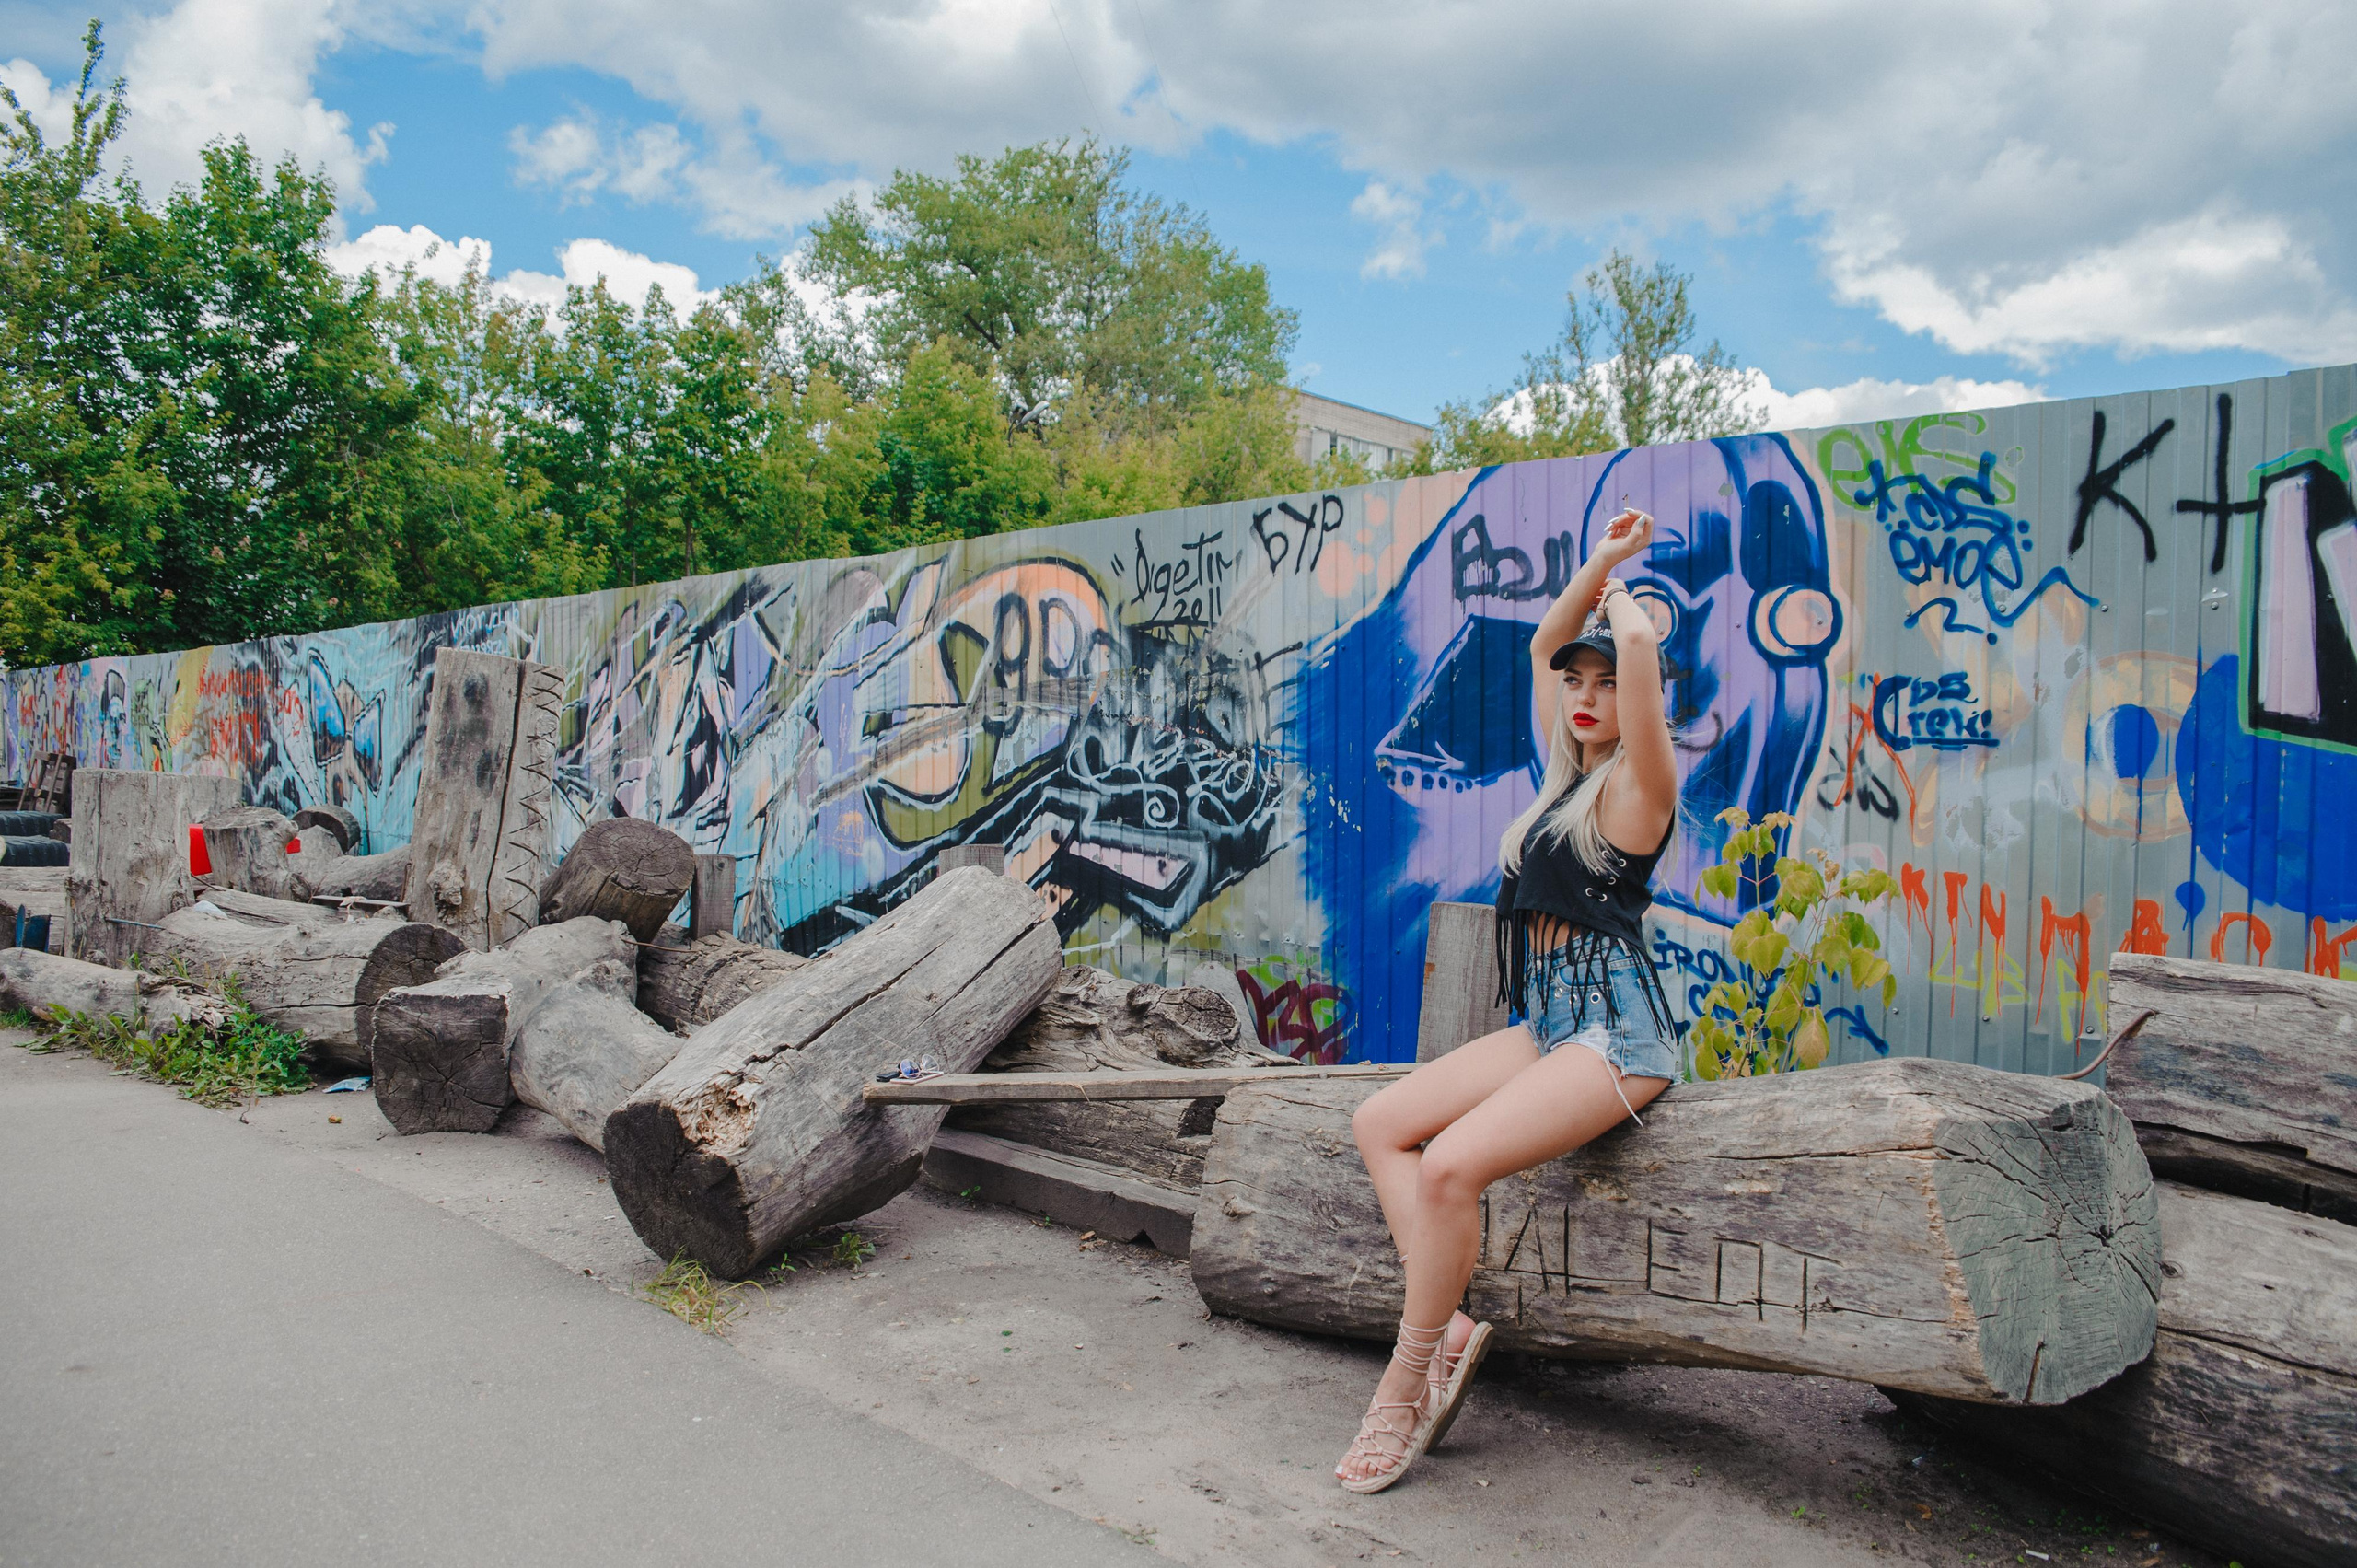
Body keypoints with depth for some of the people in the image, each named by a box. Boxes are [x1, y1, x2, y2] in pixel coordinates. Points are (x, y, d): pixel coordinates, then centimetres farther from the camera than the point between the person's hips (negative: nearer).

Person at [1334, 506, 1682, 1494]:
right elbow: (1544, 646, 26)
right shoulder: (1567, 772, 15)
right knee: (1380, 1124, -4)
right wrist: (1598, 562, 20)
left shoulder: (1638, 784, -7)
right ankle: (1449, 1324, -8)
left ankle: (1407, 1384, -9)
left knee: (1451, 1164, -26)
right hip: (1544, 1023, 9)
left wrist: (1619, 588, -2)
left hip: (1614, 1031, -9)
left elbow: (1639, 645, -22)